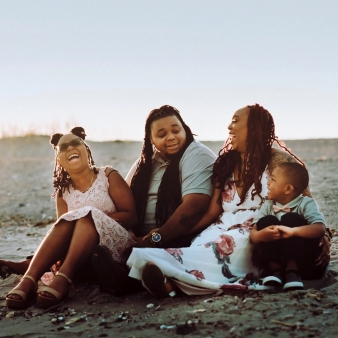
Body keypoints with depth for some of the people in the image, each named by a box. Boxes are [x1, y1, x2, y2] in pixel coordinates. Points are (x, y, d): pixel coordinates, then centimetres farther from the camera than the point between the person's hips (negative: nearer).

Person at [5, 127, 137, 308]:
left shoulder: (108, 176, 2)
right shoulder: (63, 191, 11)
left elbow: (130, 216, -4)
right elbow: (62, 229, 2)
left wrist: (94, 218, -18)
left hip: (115, 247, -2)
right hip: (80, 253, 3)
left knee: (87, 214, -29)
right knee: (67, 223, -27)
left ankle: (63, 279, -47)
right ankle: (28, 280, -43)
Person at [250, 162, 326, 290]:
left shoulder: (306, 204, -8)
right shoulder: (267, 205, 6)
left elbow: (320, 229, -26)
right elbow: (253, 233, -4)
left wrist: (292, 231, -42)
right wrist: (261, 235, -31)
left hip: (303, 261, -3)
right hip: (275, 258, 3)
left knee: (291, 219, -24)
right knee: (266, 221, -17)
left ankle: (292, 271, -28)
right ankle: (275, 269, -21)